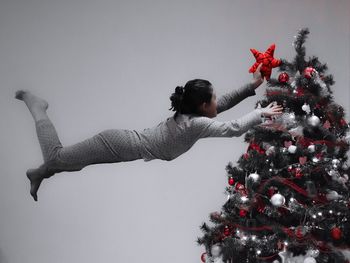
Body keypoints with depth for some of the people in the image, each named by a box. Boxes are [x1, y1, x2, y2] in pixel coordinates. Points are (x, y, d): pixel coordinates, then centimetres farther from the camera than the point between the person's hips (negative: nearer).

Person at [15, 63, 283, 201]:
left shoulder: (188, 113, 3)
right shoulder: (197, 124, -23)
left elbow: (225, 102, 12)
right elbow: (233, 128, -27)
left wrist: (253, 85, 7)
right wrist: (261, 113, -17)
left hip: (124, 140, 8)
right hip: (119, 144, -8)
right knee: (57, 156, 10)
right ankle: (35, 105, 25)